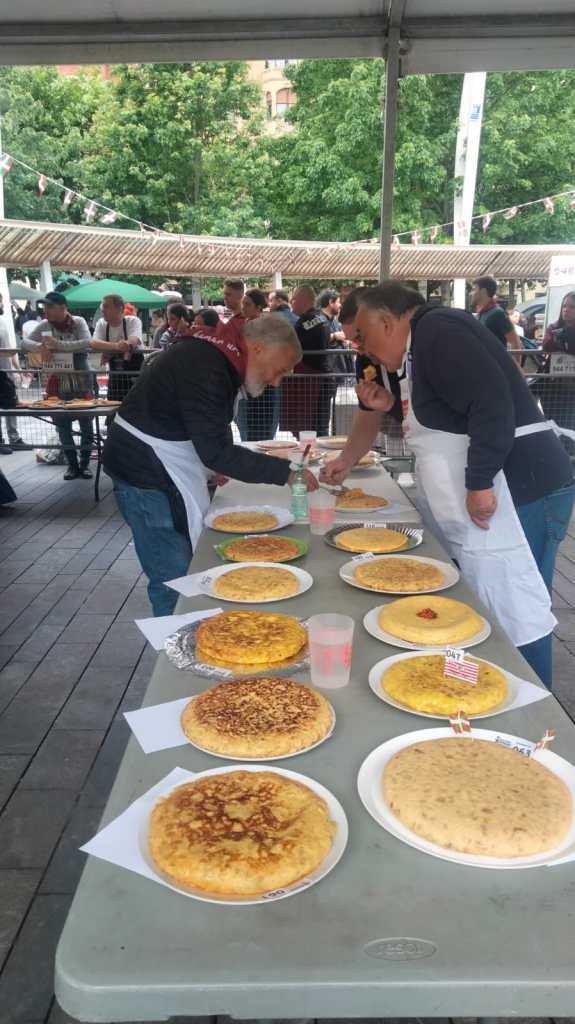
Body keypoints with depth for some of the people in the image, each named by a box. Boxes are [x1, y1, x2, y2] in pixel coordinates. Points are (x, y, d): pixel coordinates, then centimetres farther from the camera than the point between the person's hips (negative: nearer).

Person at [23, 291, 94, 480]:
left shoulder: (78, 322, -8)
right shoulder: (44, 325, 0)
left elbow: (87, 343, -23)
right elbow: (24, 342, -5)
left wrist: (58, 344, -28)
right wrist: (40, 346, -26)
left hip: (81, 379, -2)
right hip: (58, 381, 3)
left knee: (86, 423, 4)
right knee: (62, 424, 6)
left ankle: (84, 464, 17)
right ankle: (72, 464, 18)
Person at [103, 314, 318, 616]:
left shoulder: (218, 355, 8)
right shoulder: (204, 367, -24)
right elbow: (218, 452, -27)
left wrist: (214, 464, 4)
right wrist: (284, 471, -22)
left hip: (163, 468, 10)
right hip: (145, 473, -10)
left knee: (185, 567, 14)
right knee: (174, 578, -7)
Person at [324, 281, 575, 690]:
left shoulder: (437, 330, -12)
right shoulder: (425, 342, 19)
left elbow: (492, 402, -24)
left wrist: (479, 483, -22)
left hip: (518, 492, -10)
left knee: (512, 618, -3)